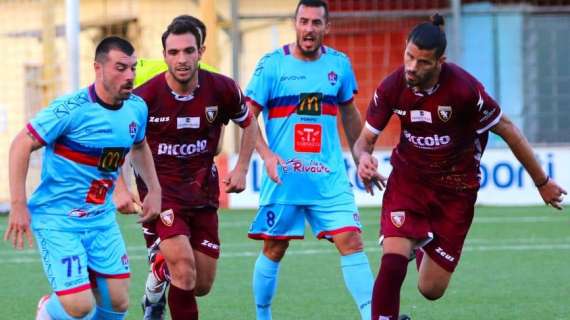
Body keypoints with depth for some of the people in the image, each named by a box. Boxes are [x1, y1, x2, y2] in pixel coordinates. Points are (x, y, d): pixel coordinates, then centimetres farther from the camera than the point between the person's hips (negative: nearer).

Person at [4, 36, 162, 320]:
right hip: (57, 220, -7)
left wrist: (154, 190, 17)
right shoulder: (71, 109, -20)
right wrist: (18, 205, -18)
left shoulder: (137, 108, 2)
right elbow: (22, 145, -15)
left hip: (102, 219, 7)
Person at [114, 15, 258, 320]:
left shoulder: (222, 89, -9)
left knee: (201, 286, 9)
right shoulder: (144, 97, -17)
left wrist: (241, 169, 2)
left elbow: (249, 124, 12)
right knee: (185, 271, -24)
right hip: (160, 191, -4)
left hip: (203, 192, 4)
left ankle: (160, 272, 41)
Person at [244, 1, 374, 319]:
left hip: (330, 177, 2)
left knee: (352, 242, -10)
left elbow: (349, 114, 21)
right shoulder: (272, 64, -4)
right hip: (284, 178, -2)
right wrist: (266, 155, -16)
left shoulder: (339, 63, 6)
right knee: (274, 250, 6)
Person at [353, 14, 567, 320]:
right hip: (407, 179, 1)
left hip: (455, 188, -1)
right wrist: (364, 157, -28)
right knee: (392, 263, -23)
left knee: (431, 290, 4)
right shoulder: (392, 87, -15)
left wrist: (542, 182, -2)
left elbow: (507, 131, -11)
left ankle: (425, 247, 41)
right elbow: (366, 138, -2)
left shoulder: (464, 88, -24)